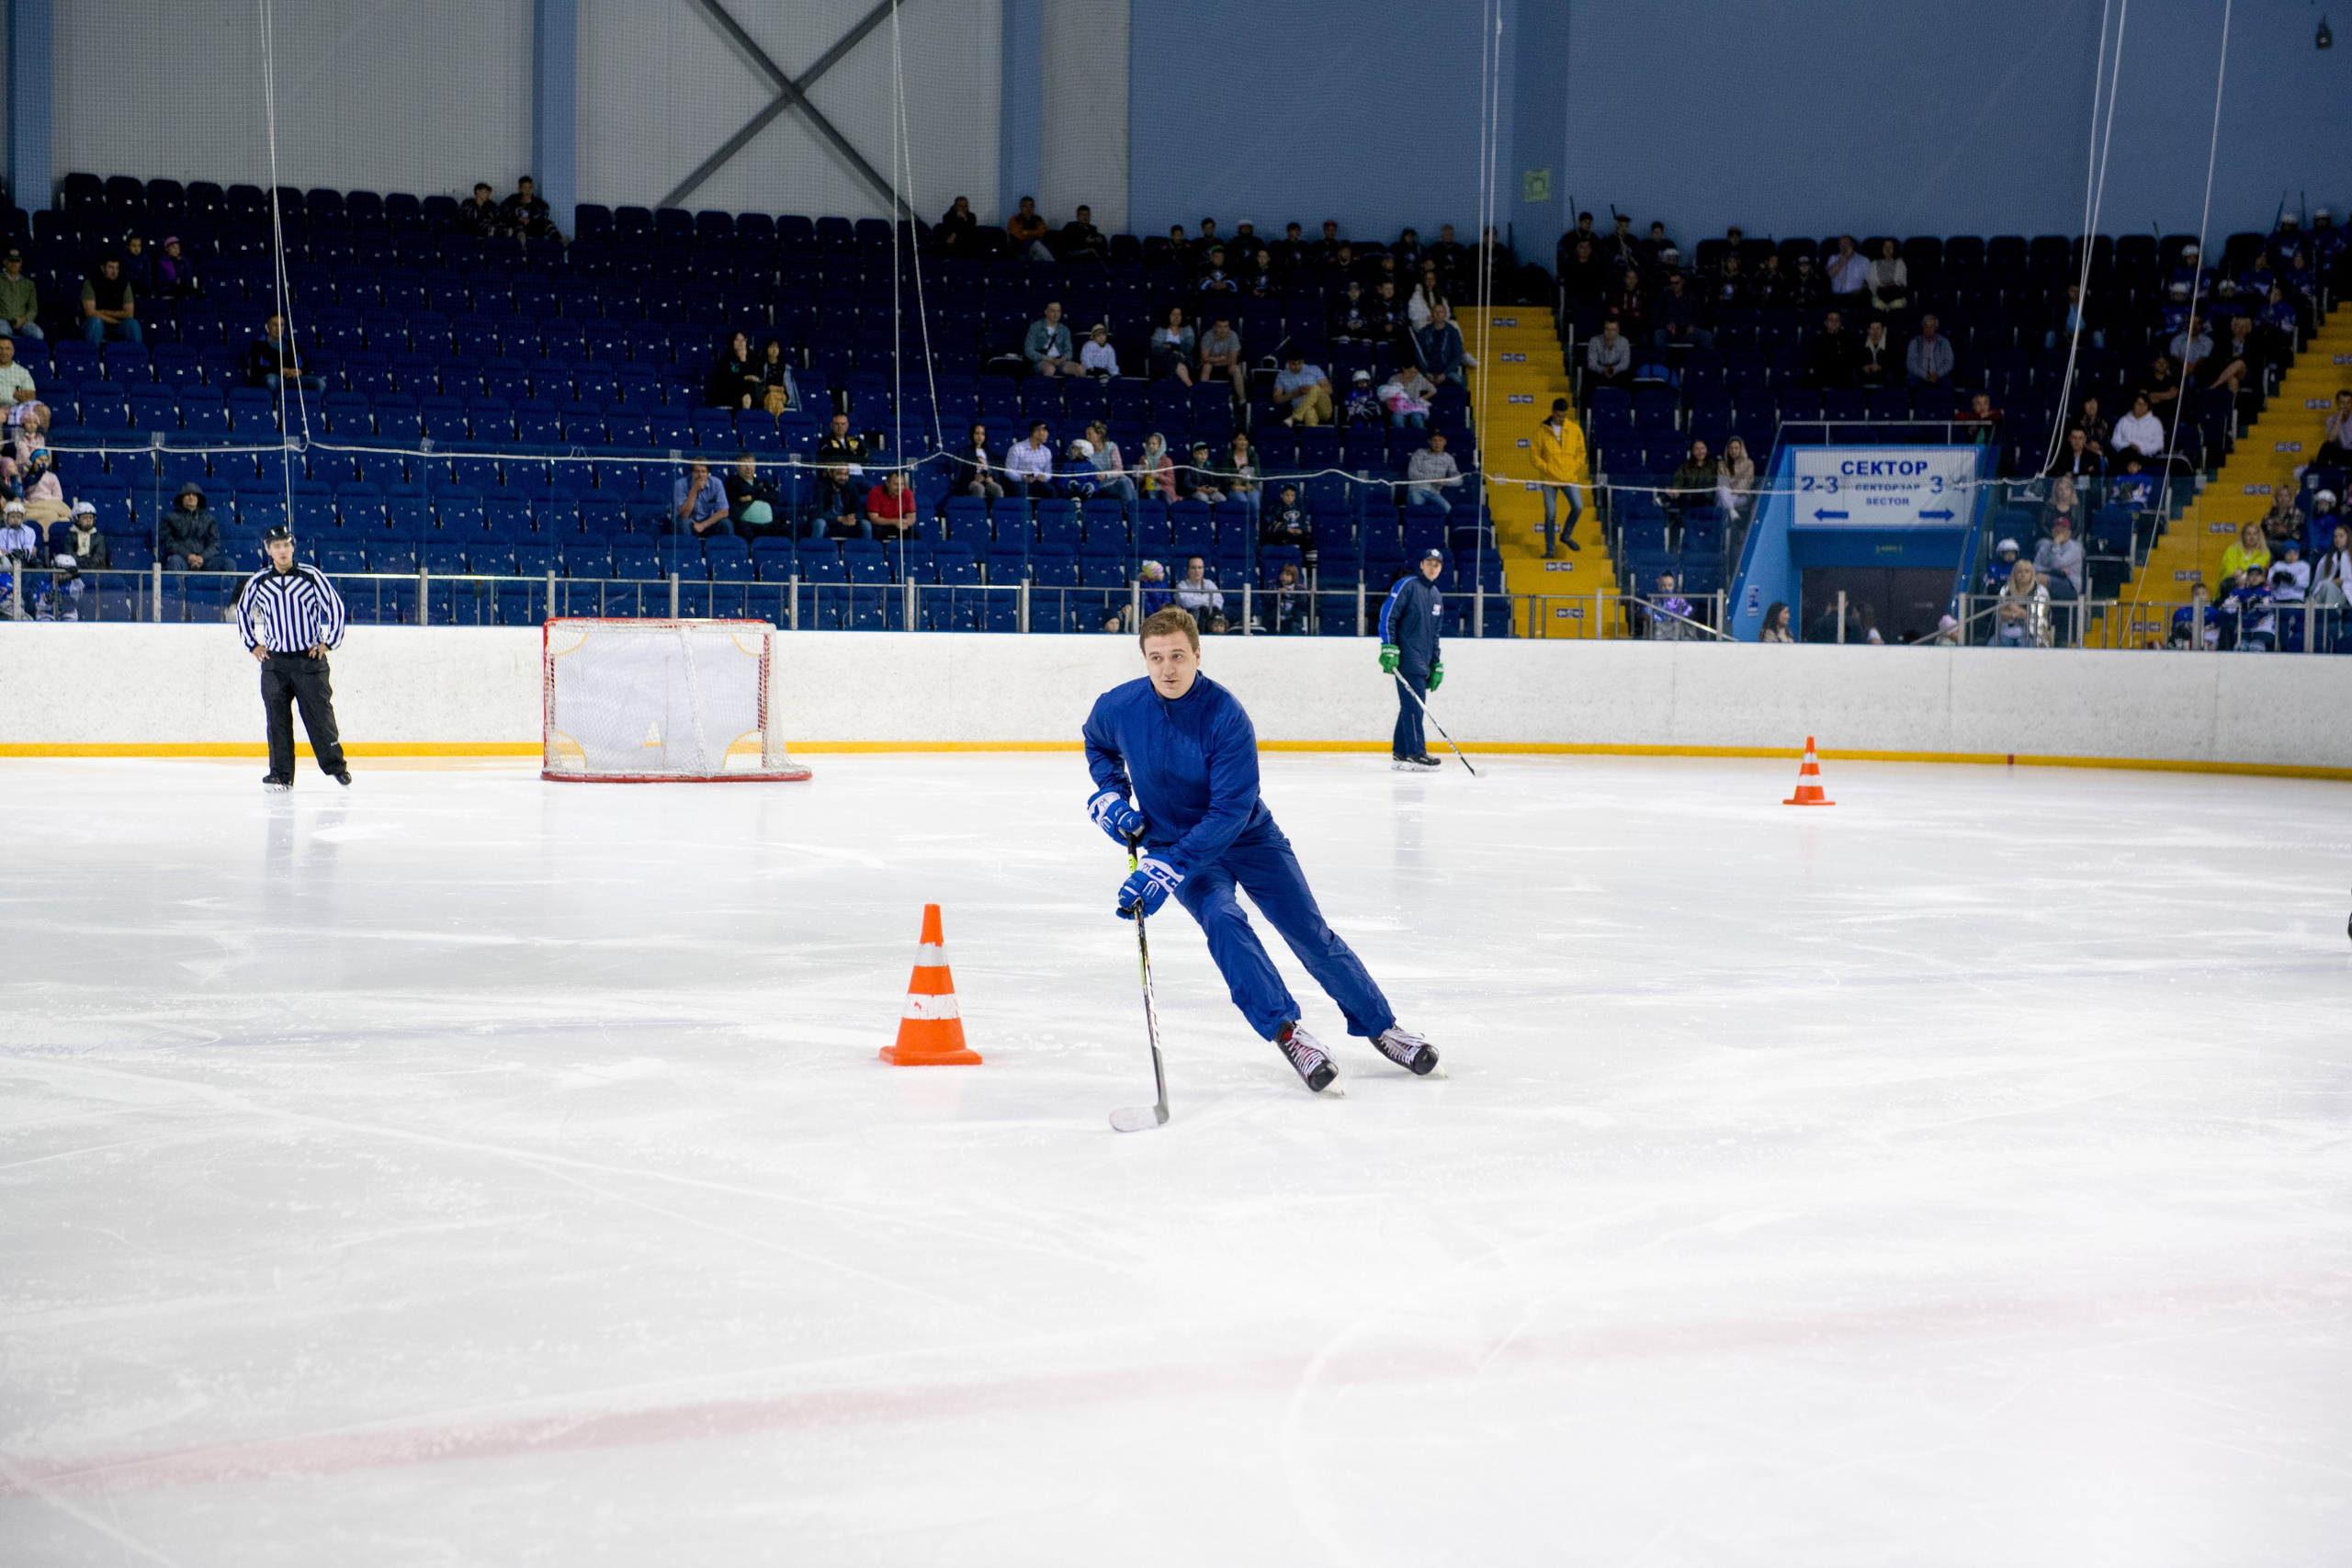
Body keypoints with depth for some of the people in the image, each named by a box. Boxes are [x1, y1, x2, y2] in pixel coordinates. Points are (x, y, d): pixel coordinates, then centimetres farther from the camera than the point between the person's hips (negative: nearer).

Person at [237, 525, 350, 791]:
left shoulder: (311, 576, -3)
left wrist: (328, 642, 0)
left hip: (310, 659, -2)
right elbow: (243, 610, 20)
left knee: (319, 715, -3)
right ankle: (281, 774, 3)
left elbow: (335, 606, 3)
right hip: (274, 661, 2)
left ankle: (335, 765, 11)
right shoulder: (258, 582, 4)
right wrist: (253, 644, 12)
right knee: (277, 718, -1)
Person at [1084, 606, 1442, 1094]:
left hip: (1248, 837, -1)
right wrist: (1111, 794, -4)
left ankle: (1380, 1026, 15)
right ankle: (1287, 1033, -27)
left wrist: (1168, 868, -34)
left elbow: (1230, 812, -29)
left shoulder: (1226, 717, -26)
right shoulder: (1118, 708, -14)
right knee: (1220, 917, -28)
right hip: (1174, 842, 1)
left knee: (1311, 934, -2)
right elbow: (1098, 744, 13)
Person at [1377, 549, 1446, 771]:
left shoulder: (1436, 596, 19)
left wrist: (1437, 664, 21)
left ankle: (1399, 753, 12)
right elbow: (1388, 614, -12)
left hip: (1422, 661, 8)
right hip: (1406, 658, -8)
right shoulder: (1407, 585, -6)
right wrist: (1388, 648, -19)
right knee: (1414, 704, -12)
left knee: (1410, 706, 8)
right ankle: (1416, 753, -14)